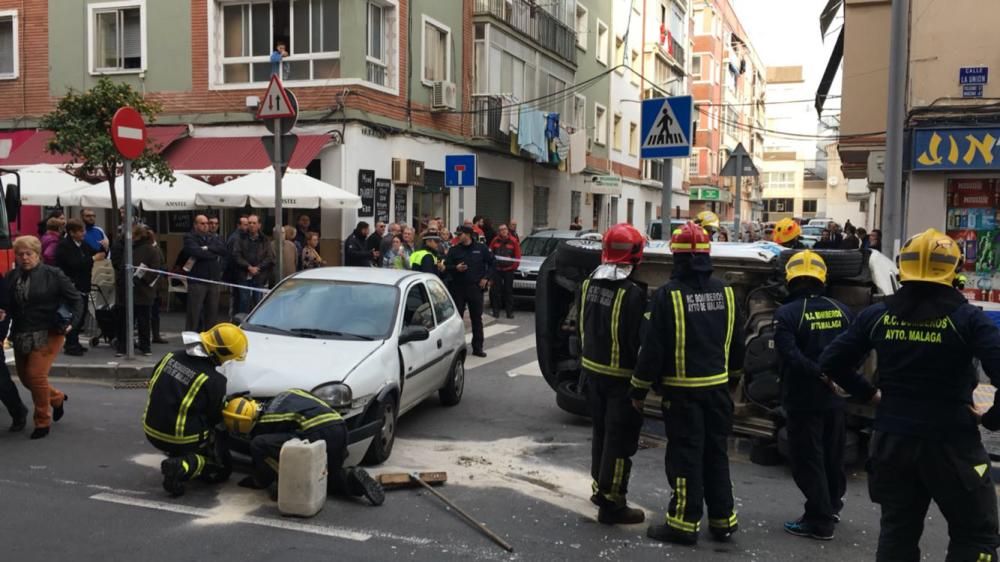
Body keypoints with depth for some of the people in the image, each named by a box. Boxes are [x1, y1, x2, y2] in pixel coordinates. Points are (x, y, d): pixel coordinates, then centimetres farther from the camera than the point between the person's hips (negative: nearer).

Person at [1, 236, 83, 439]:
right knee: (25, 377, 13)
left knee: (36, 375, -12)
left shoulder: (53, 275, -8)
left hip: (47, 334, -5)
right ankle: (57, 398, 42)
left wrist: (73, 323, -14)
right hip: (21, 336, 6)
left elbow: (76, 299, -3)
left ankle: (43, 422, 7)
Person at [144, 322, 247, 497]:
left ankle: (177, 456, 17)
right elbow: (215, 418, -6)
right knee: (222, 469, 10)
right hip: (180, 439, -7)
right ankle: (184, 466, -12)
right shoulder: (213, 380, -21)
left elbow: (154, 385, 12)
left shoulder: (172, 356, -4)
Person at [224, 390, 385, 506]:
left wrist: (257, 482, 41)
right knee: (329, 477, 32)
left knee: (259, 445, -2)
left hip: (318, 433, -8)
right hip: (340, 427, 8)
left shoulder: (261, 426, 7)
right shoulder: (285, 396, 26)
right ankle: (352, 479, 3)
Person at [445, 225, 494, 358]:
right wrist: (456, 268, -15)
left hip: (476, 287, 0)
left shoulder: (481, 249, 3)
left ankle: (477, 347, 12)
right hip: (458, 288, 0)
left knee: (477, 318, 5)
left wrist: (486, 277, 0)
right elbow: (446, 266, 4)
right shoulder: (454, 250, 5)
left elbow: (491, 263, 10)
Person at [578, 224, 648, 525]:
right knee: (620, 438, 2)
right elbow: (638, 341, -20)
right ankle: (612, 503, 7)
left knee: (601, 432, 21)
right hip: (621, 375, -7)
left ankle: (600, 487, 34)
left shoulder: (587, 286, 0)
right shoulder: (633, 294, -23)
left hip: (592, 369, 7)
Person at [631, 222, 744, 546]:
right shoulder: (725, 293, 4)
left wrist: (640, 389, -5)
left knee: (685, 456, 1)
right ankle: (723, 521, 22)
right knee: (716, 453, 15)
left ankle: (685, 523, 6)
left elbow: (653, 347, -15)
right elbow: (737, 343, 12)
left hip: (682, 390, -5)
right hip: (717, 386, 6)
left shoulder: (668, 295, -15)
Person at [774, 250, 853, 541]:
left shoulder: (787, 314, -14)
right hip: (834, 397, 6)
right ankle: (831, 506, 37)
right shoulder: (841, 310, 2)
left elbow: (790, 355, -25)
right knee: (833, 455, 20)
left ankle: (820, 520, 8)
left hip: (803, 398, -6)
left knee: (808, 459, 4)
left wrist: (820, 374, -22)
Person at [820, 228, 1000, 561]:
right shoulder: (967, 318, -12)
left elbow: (831, 361, 3)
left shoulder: (877, 314, -1)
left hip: (892, 439, 4)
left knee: (897, 530, 17)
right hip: (951, 443, -4)